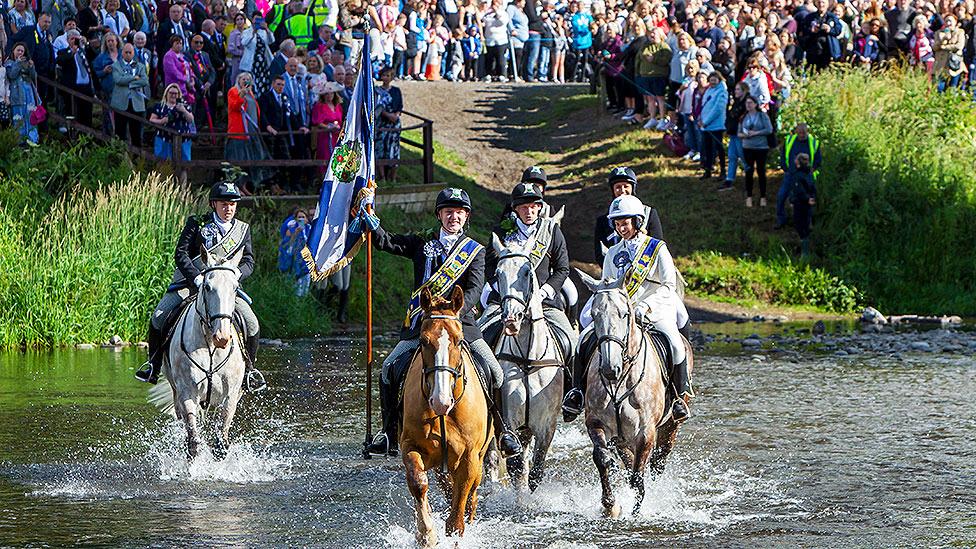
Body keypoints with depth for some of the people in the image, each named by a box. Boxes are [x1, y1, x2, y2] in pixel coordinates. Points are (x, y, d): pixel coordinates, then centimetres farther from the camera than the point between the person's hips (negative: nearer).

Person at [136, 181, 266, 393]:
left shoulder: (243, 230, 8)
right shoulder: (197, 224, -2)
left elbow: (249, 261, 4)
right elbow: (181, 254, -10)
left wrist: (235, 274, -19)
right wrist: (198, 278, -24)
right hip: (190, 281, -2)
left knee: (251, 324, -16)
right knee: (159, 318, -19)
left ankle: (249, 368, 5)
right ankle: (154, 365, 0)